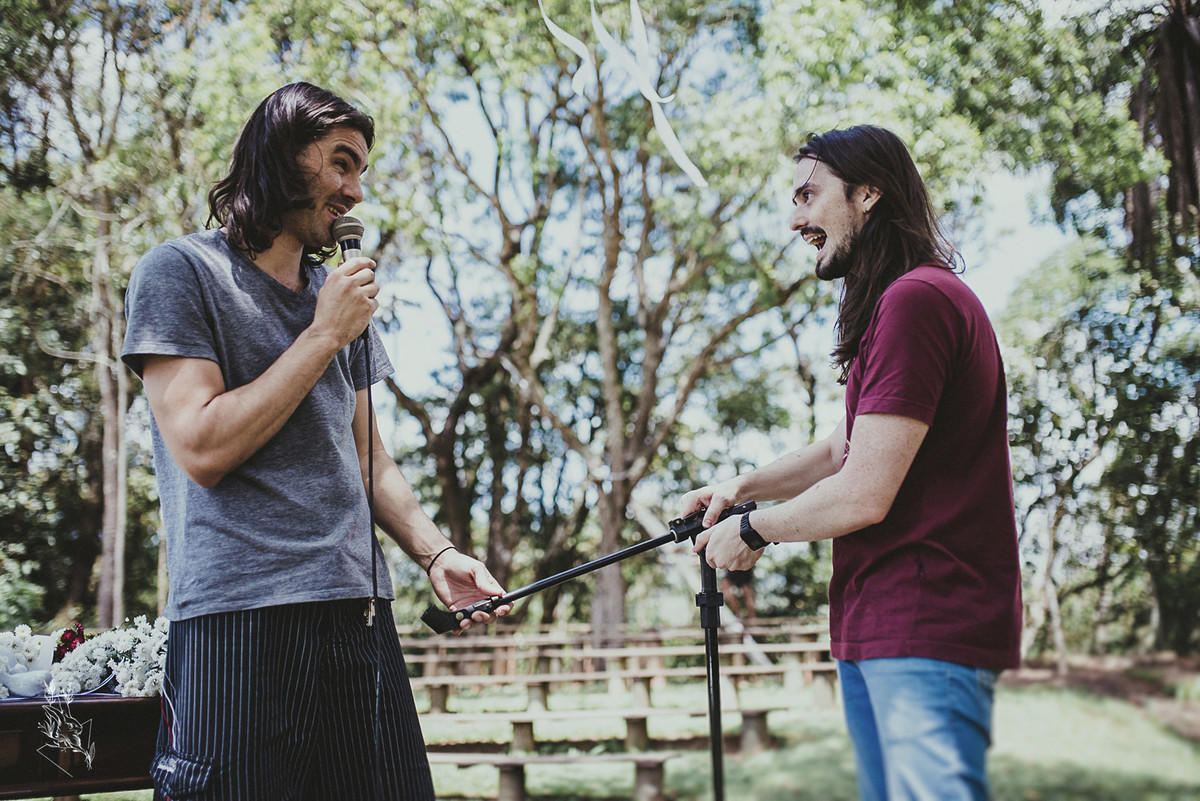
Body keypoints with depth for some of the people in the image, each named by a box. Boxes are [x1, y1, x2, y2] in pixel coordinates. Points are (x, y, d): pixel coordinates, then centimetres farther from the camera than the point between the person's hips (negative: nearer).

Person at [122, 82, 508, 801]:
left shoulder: (343, 295, 20)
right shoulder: (180, 274, 0)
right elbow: (202, 450, -12)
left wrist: (436, 553, 7)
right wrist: (324, 336, -7)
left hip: (360, 615, 6)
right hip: (241, 625, -6)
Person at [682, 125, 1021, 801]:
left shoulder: (917, 299, -14)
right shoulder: (895, 305, 21)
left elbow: (862, 496, -18)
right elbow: (844, 451, 27)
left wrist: (751, 531, -2)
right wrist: (744, 486, 14)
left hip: (928, 633, -10)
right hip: (873, 628, 10)